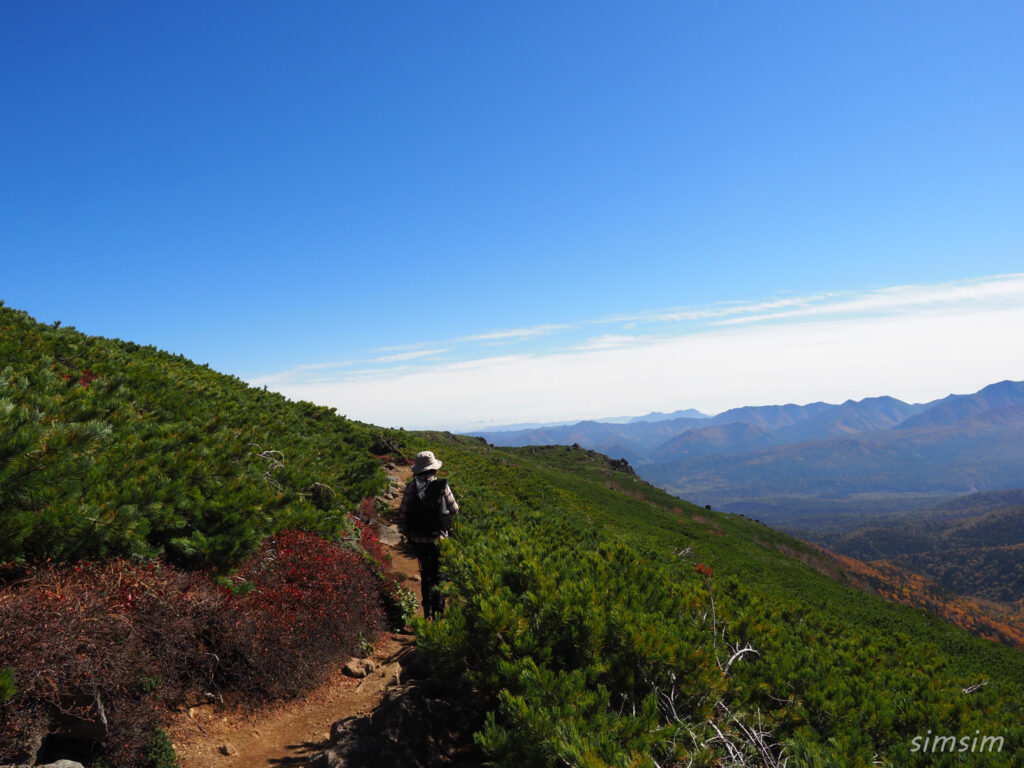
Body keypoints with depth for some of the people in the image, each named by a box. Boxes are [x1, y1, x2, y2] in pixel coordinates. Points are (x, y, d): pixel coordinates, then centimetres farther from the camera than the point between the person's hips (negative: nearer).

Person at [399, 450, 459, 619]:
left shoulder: (411, 487, -8)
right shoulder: (442, 486, -12)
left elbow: (402, 515, -8)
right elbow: (454, 509, -2)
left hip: (418, 540, 2)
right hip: (438, 538, -2)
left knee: (425, 573, 17)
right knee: (439, 574, 11)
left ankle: (428, 611, 20)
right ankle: (439, 610, 8)